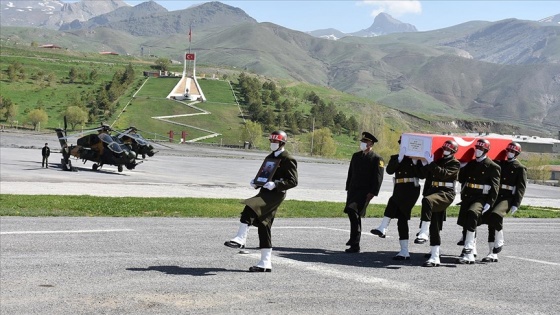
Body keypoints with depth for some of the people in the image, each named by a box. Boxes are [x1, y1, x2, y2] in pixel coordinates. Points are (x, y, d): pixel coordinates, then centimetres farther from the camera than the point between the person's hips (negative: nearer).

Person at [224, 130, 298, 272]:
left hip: (275, 194, -9)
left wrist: (275, 184, -23)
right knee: (264, 227, 7)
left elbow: (293, 181, -12)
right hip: (265, 192, 9)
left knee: (249, 207, -29)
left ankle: (240, 239, -24)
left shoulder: (288, 159, -6)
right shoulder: (270, 157, 21)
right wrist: (256, 182, 8)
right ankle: (265, 263, 12)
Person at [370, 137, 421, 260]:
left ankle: (383, 228, -30)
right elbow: (389, 170, -5)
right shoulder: (395, 158, 15)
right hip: (399, 189, 4)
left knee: (393, 201, -32)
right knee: (402, 219, 1)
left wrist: (415, 162, -14)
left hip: (412, 189, -4)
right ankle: (404, 252, 3)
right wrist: (400, 158, -14)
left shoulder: (415, 158, 7)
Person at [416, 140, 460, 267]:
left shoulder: (455, 163, 1)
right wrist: (424, 163, 2)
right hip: (433, 192, 6)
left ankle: (423, 232, -37)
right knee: (434, 227, 3)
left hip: (446, 193, -6)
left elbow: (444, 174, -16)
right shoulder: (437, 160, 19)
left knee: (427, 200, -37)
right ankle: (435, 258, 7)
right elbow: (423, 175, 17)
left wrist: (431, 163, -20)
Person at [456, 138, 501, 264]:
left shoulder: (492, 166, -2)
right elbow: (462, 179, 26)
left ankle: (468, 248, -33)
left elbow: (495, 187, -7)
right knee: (464, 223, 9)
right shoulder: (470, 164, 16)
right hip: (467, 196, 7)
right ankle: (471, 252, 29)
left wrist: (489, 203, -15)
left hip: (481, 198, -7)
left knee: (472, 213, -33)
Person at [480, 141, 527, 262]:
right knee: (491, 222, 2)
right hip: (495, 197, 6)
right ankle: (492, 254, 9)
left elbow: (521, 188, -5)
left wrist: (516, 204, -13)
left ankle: (499, 243, -9)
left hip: (508, 198, -6)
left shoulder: (520, 168, 1)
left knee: (495, 216, -29)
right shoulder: (500, 164, 16)